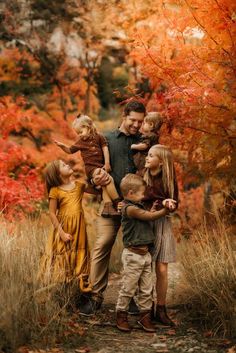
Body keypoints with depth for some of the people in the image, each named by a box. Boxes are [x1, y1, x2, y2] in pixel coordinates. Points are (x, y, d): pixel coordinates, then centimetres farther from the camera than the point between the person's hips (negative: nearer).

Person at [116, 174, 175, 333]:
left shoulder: (138, 206, 14)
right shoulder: (129, 208, -16)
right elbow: (150, 216, -16)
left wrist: (163, 203, 2)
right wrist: (166, 210, -9)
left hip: (145, 253, 9)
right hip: (133, 255, -9)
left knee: (147, 289, 11)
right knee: (129, 288, 2)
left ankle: (145, 316, 20)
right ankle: (121, 315, 14)